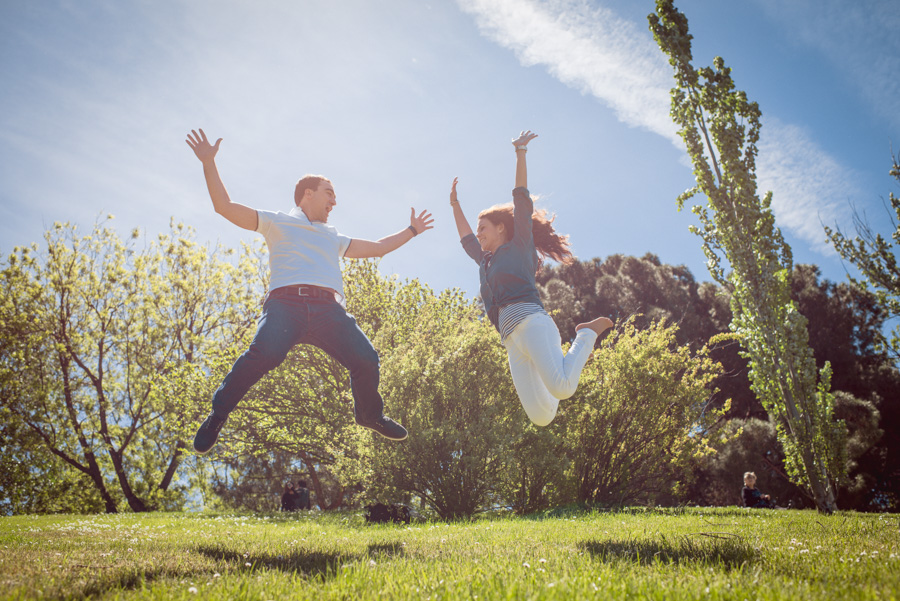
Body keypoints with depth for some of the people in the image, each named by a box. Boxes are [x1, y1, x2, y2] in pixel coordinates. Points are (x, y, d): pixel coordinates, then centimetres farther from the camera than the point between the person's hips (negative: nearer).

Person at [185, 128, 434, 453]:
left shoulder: (334, 237, 37)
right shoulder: (277, 222, 22)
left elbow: (377, 247, 46)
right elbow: (224, 206, 16)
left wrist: (411, 230, 48)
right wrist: (209, 163, 9)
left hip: (328, 308, 4)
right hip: (286, 301, -4)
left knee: (366, 358, -15)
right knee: (264, 354, -31)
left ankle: (369, 414, 14)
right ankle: (218, 413, -11)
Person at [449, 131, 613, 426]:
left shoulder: (519, 246, 14)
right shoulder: (486, 261, 33)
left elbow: (522, 200, 7)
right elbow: (465, 238, 48)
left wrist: (520, 152, 6)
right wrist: (455, 203, 53)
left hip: (528, 320, -7)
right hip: (511, 338, 7)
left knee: (561, 388, -30)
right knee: (541, 416, -9)